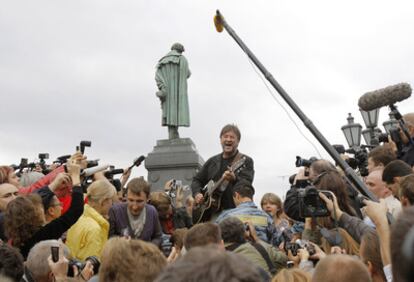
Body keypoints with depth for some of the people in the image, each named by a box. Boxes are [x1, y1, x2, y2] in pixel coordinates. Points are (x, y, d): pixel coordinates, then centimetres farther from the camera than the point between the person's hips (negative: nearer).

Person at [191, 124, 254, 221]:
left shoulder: (246, 161, 2)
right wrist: (197, 194, 3)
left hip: (235, 211, -4)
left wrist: (234, 179, -34)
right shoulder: (212, 161, 16)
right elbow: (197, 180, 23)